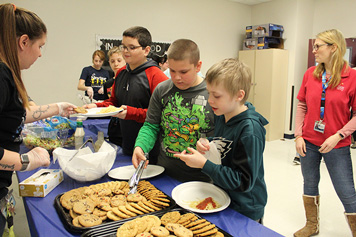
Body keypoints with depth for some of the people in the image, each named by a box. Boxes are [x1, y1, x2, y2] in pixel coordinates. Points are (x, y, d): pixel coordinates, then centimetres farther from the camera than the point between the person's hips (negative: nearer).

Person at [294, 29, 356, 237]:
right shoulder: (310, 74, 1)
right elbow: (302, 106, 4)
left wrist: (338, 136, -17)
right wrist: (298, 135, -2)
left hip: (337, 146, -4)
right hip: (309, 142, 4)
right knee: (310, 184, 17)